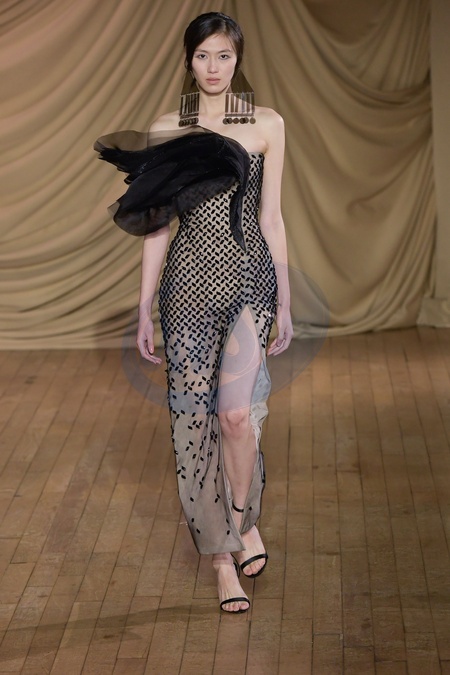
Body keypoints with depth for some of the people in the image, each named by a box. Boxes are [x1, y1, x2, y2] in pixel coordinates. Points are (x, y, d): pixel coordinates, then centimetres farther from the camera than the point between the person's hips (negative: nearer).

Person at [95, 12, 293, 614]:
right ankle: (225, 557, 16)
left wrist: (284, 303, 5)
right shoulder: (167, 130, 5)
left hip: (250, 276, -1)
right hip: (190, 280, 1)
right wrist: (144, 310, 4)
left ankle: (246, 522, 11)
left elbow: (271, 217, 6)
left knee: (235, 411, -17)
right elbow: (157, 226, 6)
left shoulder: (267, 125, 4)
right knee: (196, 415, 2)